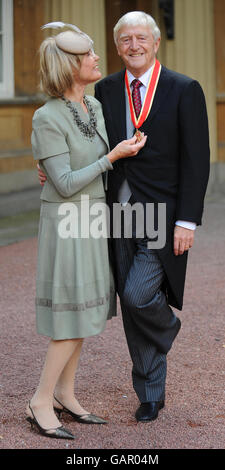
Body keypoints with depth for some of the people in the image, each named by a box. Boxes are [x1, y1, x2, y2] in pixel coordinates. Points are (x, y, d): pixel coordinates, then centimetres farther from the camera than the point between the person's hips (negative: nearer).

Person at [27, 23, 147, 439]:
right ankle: (41, 404, 3)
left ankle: (64, 395, 20)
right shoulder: (47, 119, -19)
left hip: (91, 220, 8)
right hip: (67, 222, -8)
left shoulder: (94, 107, 5)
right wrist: (112, 157, -19)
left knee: (82, 311, 11)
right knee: (74, 315, -7)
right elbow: (65, 185, -21)